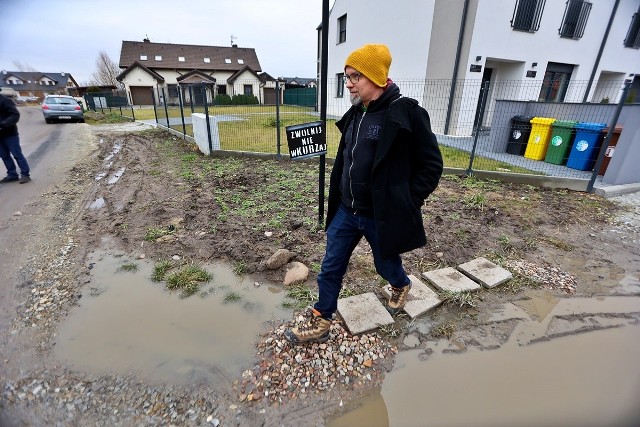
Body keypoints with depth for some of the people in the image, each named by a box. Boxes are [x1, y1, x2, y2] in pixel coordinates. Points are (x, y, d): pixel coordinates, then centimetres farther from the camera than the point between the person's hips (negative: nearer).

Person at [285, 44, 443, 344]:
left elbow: (431, 165, -11)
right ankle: (320, 322, 27)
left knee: (386, 265, 19)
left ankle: (401, 286, 54)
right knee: (330, 268, 10)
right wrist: (339, 198, 14)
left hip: (382, 215, -5)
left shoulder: (407, 113, -15)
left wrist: (406, 203, -14)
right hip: (346, 211, 6)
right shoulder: (354, 114, 7)